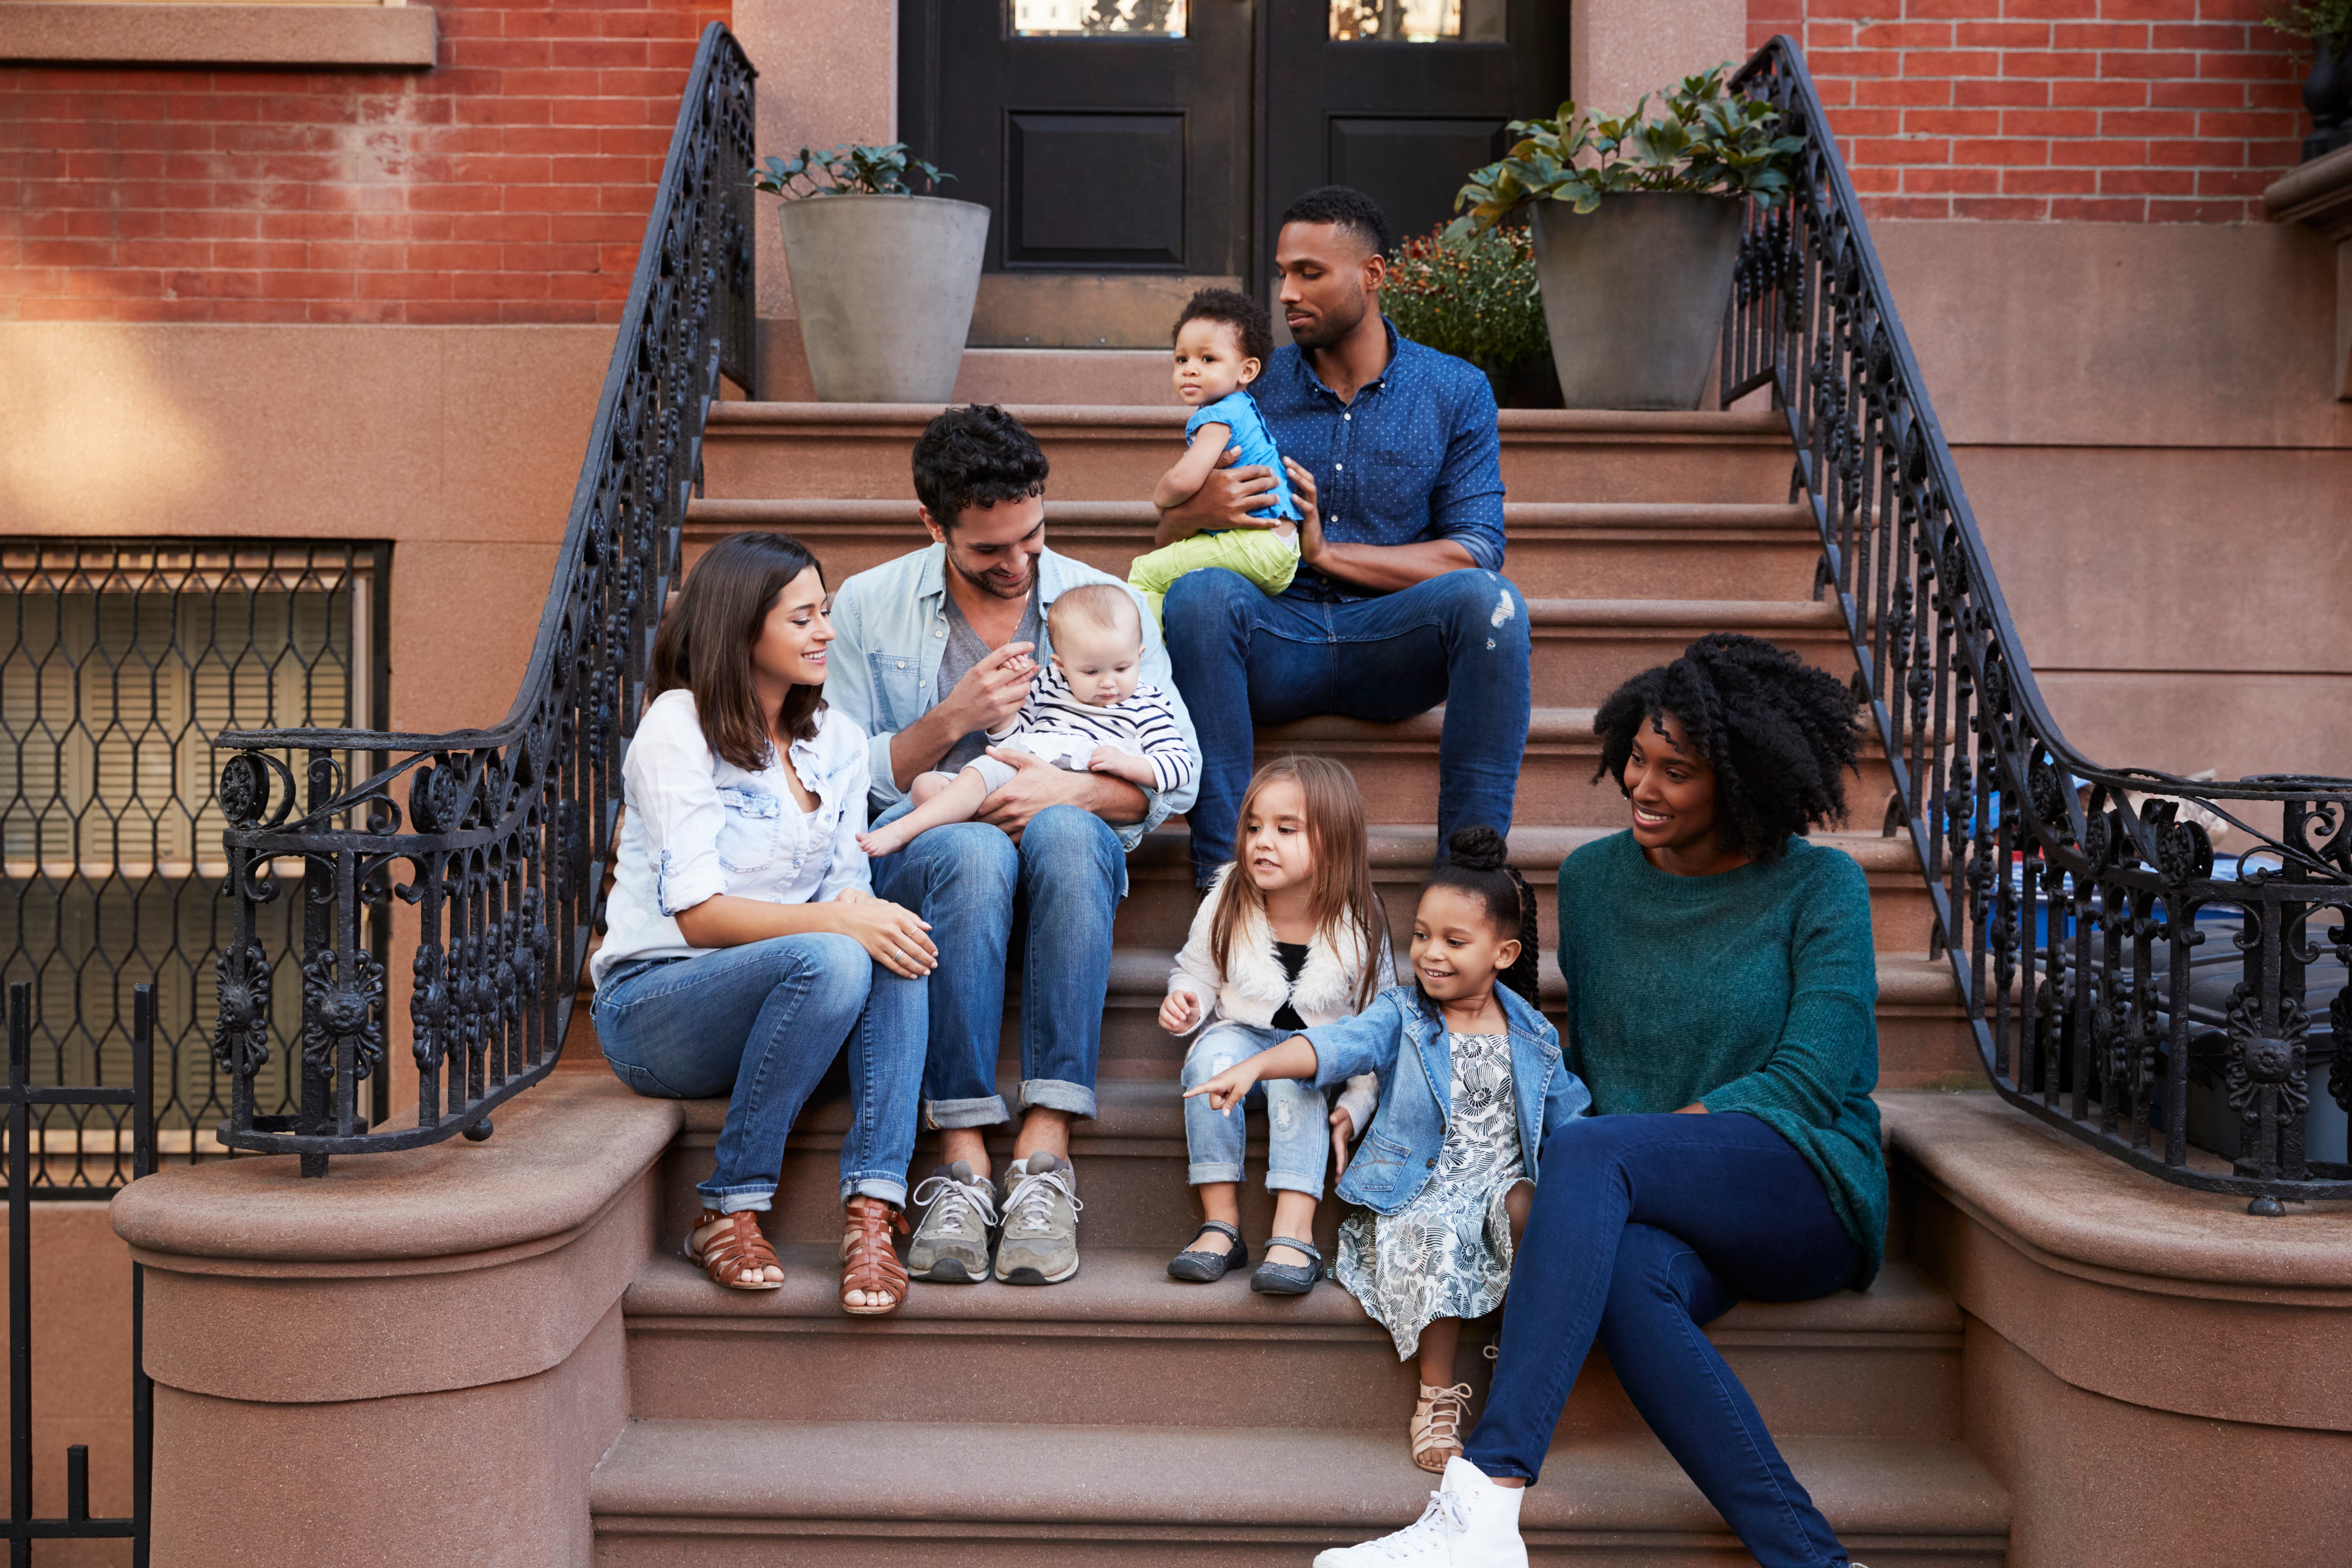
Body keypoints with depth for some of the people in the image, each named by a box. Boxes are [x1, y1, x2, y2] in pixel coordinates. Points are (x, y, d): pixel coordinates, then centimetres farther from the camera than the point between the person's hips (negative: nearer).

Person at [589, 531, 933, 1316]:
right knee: (829, 962, -34)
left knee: (897, 952, -25)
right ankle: (729, 1213, -20)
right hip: (652, 1003, -5)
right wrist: (834, 920, -31)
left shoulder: (837, 739, 11)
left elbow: (850, 890, 7)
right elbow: (699, 915, -18)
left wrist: (868, 913, -18)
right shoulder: (677, 729, -10)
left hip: (768, 997, 6)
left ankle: (871, 1209, -32)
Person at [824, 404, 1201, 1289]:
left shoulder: (1109, 604, 9)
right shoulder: (868, 607, 7)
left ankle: (1044, 1151, -40)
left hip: (1066, 852, 1)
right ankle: (962, 1166, -36)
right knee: (976, 853, -38)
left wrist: (1071, 790, -16)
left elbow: (1175, 775, 4)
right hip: (914, 858, -1)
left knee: (1064, 834, -37)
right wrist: (951, 719, -13)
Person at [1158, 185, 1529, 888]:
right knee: (1199, 593, -31)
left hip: (1393, 645, 0)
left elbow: (1475, 552, -4)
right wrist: (1197, 513, -17)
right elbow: (1166, 540, 9)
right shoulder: (1250, 388, 9)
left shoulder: (1455, 391, 6)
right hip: (1273, 636, 1)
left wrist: (1329, 552, -15)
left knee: (1489, 600, -30)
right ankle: (1221, 878, -31)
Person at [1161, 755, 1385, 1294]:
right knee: (1211, 1053, -32)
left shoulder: (1359, 927, -11)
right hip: (1244, 1034, 2)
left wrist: (1355, 1106, -14)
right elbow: (1196, 972, 11)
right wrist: (1185, 1001, -13)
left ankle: (1294, 1235, -40)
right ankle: (1221, 1224, -31)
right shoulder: (1225, 906, -5)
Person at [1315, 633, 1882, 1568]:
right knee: (1625, 1273, -36)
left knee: (1587, 1151, -33)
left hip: (1806, 1189, -3)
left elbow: (1809, 1080, -8)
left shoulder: (1819, 887, 0)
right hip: (1668, 1216, 4)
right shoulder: (1594, 878, 13)